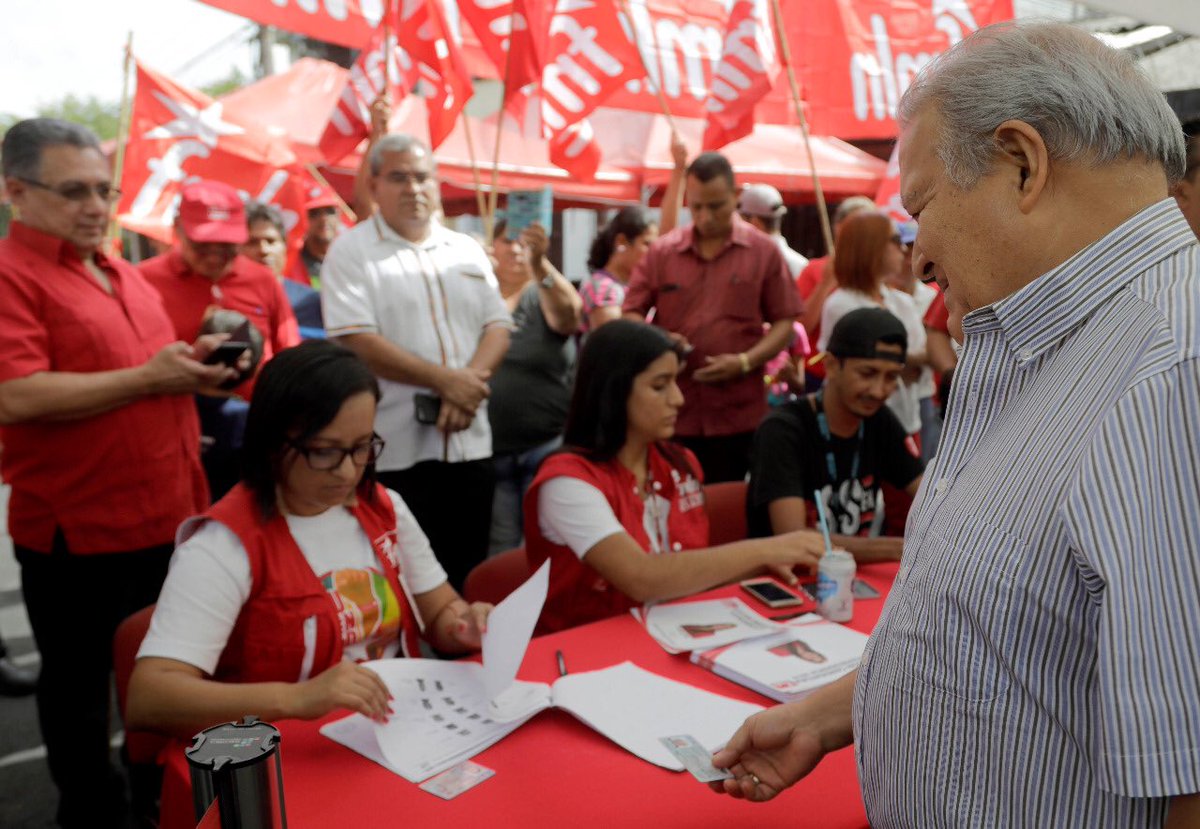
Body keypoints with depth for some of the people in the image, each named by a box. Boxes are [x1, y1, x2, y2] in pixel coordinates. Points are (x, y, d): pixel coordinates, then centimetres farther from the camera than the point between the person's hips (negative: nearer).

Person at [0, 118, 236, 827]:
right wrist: (149, 377, -21)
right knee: (82, 680, 12)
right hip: (79, 528, -8)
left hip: (169, 513, 8)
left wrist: (196, 367, 3)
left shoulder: (122, 273, 14)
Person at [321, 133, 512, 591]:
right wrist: (445, 379, -16)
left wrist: (469, 385, -12)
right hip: (394, 451, -4)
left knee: (467, 581, 14)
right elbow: (356, 342, -13)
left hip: (470, 444, 5)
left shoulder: (467, 250, 13)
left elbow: (497, 326, 8)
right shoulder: (351, 251, -2)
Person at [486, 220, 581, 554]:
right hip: (488, 448, 1)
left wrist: (539, 262, -36)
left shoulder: (546, 296, 2)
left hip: (547, 445, -1)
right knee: (497, 553, 6)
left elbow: (570, 310, -21)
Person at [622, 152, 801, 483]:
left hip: (740, 414, -1)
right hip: (673, 412, 1)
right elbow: (630, 316, 10)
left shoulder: (764, 251, 3)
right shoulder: (661, 251, 6)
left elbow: (784, 323, 4)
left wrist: (745, 362, -12)